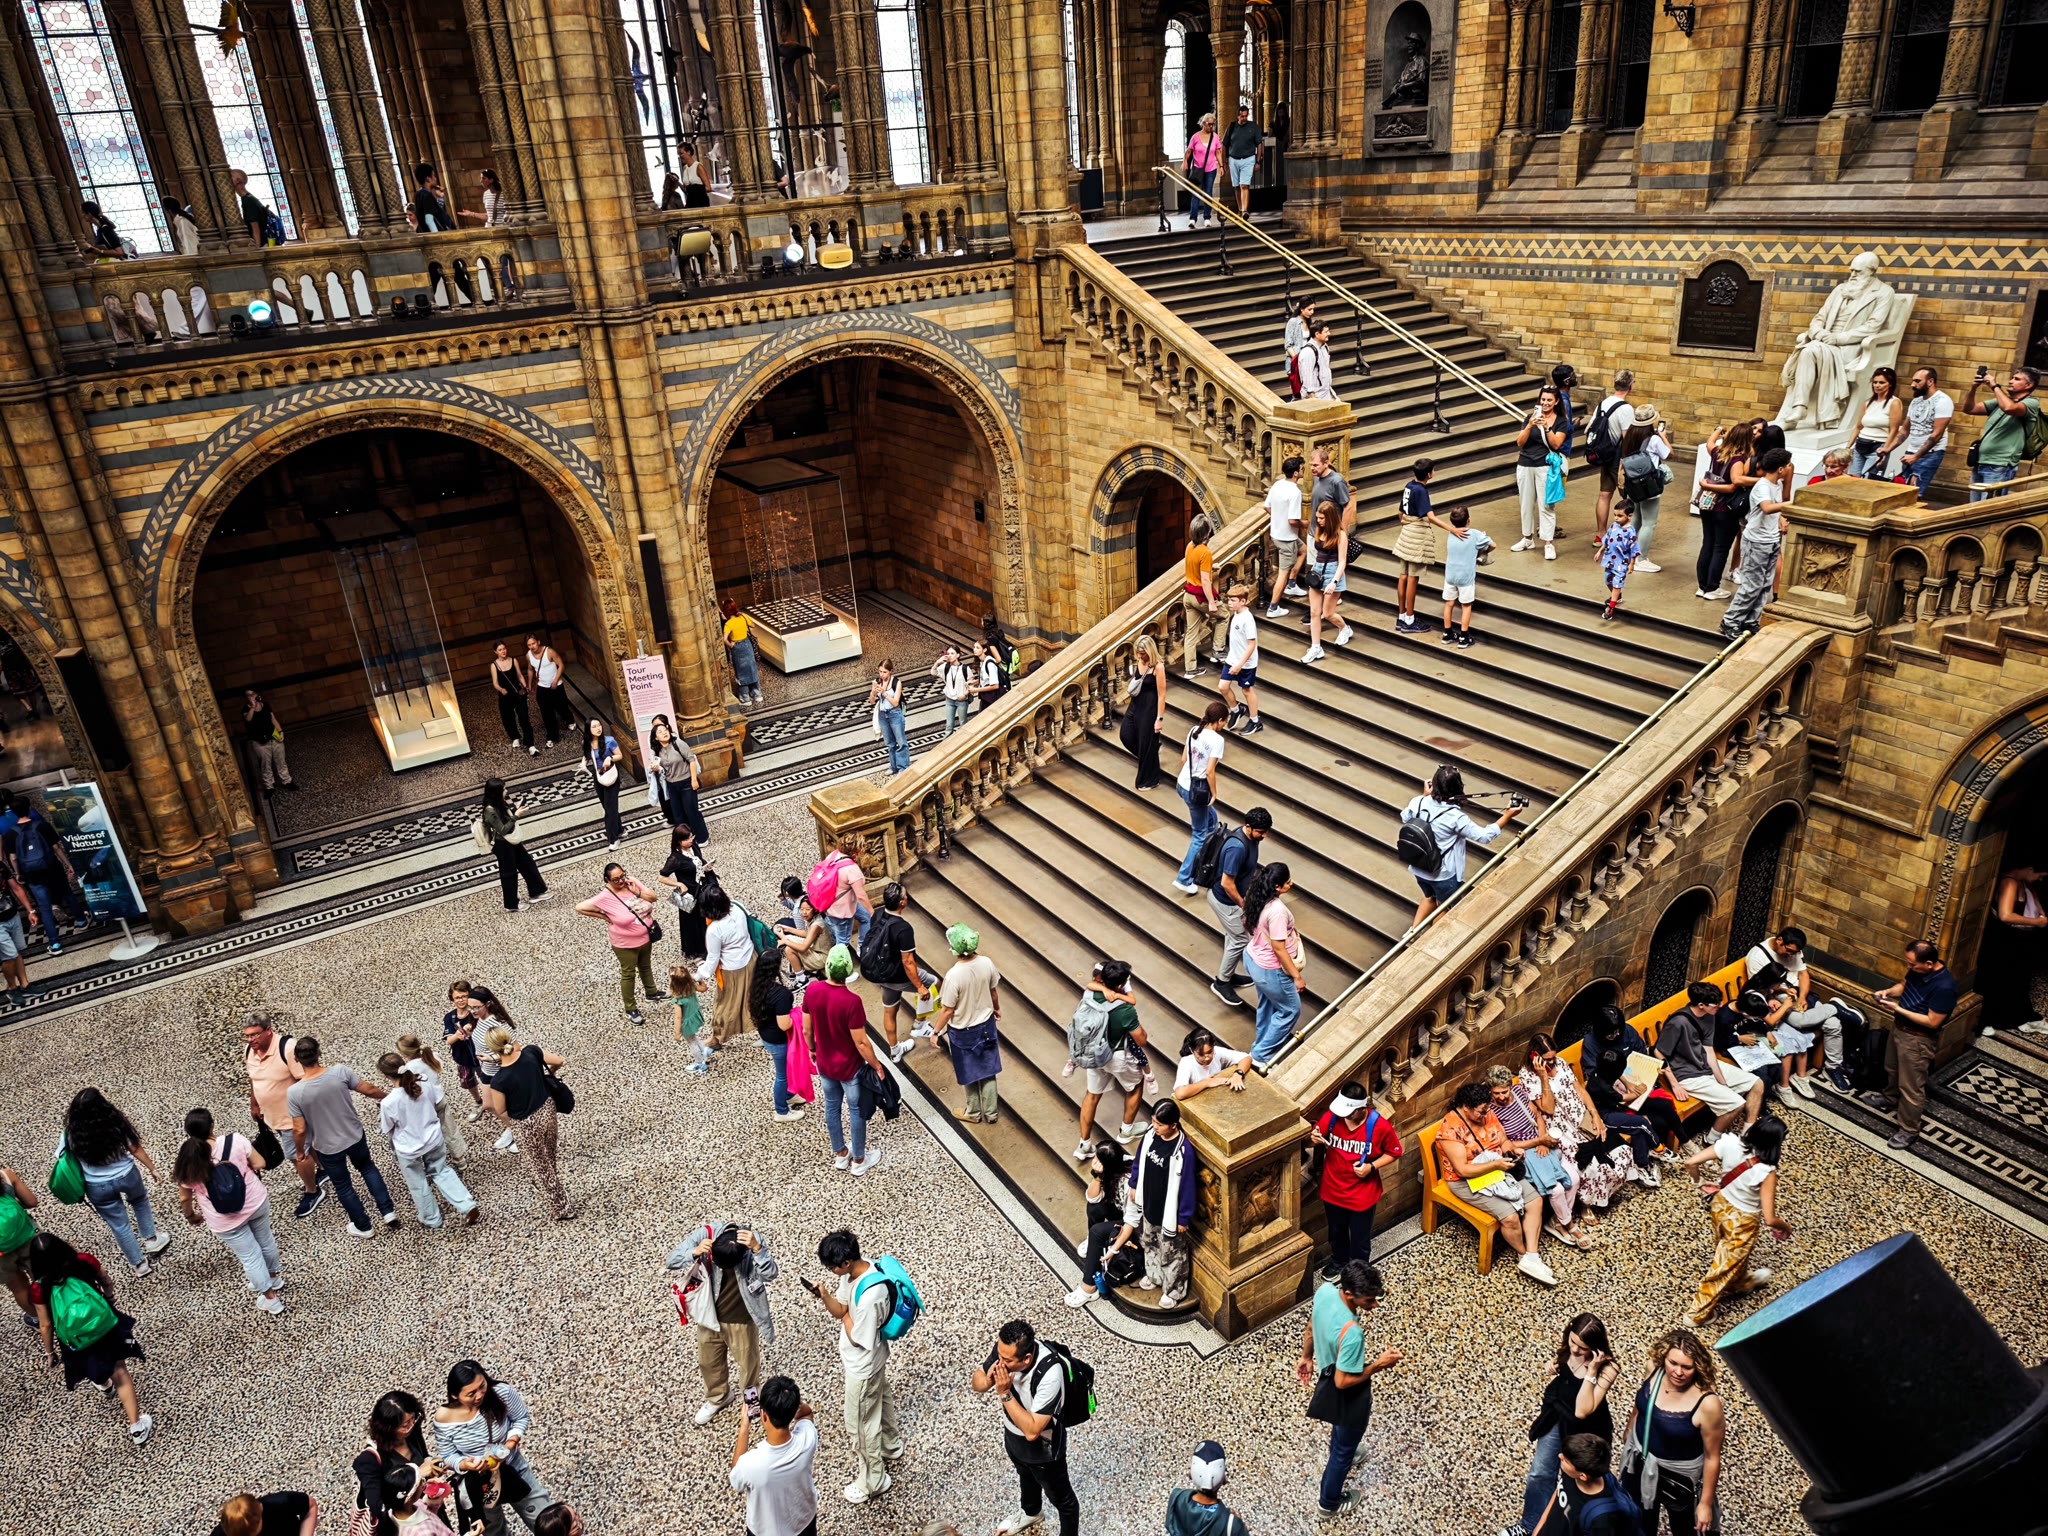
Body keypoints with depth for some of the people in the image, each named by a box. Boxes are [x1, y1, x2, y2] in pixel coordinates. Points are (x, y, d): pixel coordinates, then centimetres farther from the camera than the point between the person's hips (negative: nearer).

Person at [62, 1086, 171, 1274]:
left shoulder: (72, 1134, -21)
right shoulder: (116, 1123, -23)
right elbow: (136, 1150, -11)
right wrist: (152, 1168, 5)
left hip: (98, 1187, 0)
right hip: (126, 1176, 0)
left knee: (119, 1225, 18)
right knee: (140, 1201, 34)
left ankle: (140, 1263, 32)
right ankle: (151, 1240, 43)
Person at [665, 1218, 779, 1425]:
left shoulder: (752, 1239, -29)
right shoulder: (705, 1233, -26)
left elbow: (771, 1273, -36)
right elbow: (672, 1260, -22)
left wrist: (757, 1248, -51)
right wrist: (695, 1252, -40)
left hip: (741, 1318, -2)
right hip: (709, 1315, 2)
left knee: (747, 1362, 20)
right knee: (708, 1361, 24)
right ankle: (717, 1398, 53)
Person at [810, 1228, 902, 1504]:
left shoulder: (870, 1296, -41)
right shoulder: (857, 1268, -14)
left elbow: (857, 1337, -29)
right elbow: (839, 1310, -4)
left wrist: (845, 1314, -16)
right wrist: (824, 1295, -23)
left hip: (863, 1366, -9)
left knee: (860, 1423, 13)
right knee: (881, 1399, 31)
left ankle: (873, 1480, 34)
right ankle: (890, 1446, 56)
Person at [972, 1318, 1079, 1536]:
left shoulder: (1050, 1374, -42)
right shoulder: (1005, 1349, -25)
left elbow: (1032, 1430, -37)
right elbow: (976, 1383, -11)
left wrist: (1005, 1393, -39)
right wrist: (988, 1379, -33)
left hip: (1042, 1447, -7)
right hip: (1013, 1435, 7)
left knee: (1061, 1498, 21)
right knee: (1026, 1476, 35)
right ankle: (1031, 1513, 64)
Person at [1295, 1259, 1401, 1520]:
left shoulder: (1325, 1290, -21)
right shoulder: (1351, 1332, -43)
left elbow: (1310, 1327, -1)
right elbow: (1343, 1382, -30)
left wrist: (1306, 1357, 16)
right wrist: (1378, 1365, -21)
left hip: (1327, 1374, 7)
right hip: (1348, 1395, -7)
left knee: (1340, 1425, 38)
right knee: (1345, 1446, 21)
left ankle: (1338, 1456, 67)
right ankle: (1328, 1503, 44)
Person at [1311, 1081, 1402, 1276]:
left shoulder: (1380, 1126, -23)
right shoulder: (1331, 1116, -18)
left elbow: (1394, 1152, -7)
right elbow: (1316, 1135, -2)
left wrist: (1372, 1167, -21)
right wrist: (1314, 1139, -27)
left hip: (1362, 1194, -3)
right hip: (1333, 1189, 3)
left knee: (1360, 1240, 17)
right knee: (1336, 1232, 27)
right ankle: (1339, 1261, 55)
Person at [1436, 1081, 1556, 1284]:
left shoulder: (1487, 1114, -3)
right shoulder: (1451, 1129, -25)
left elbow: (1503, 1141, 9)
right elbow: (1463, 1169, -26)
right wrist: (1496, 1164, -28)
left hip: (1498, 1171, 8)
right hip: (1468, 1182, -8)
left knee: (1535, 1200, -6)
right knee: (1510, 1216, -20)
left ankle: (1531, 1258, -4)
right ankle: (1525, 1254, 10)